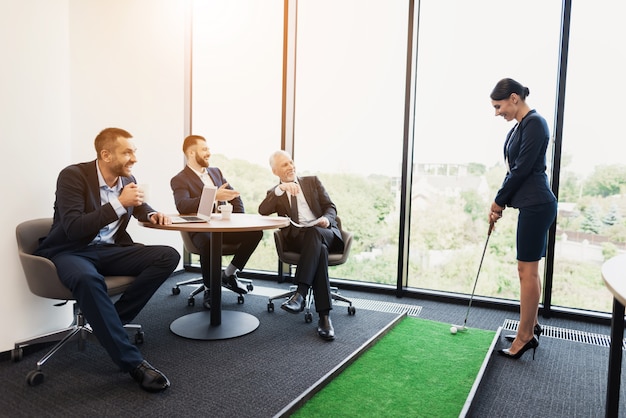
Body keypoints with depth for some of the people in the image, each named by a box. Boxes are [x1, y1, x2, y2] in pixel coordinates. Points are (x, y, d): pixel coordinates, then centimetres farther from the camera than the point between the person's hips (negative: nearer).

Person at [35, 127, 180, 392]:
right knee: (87, 279, -42)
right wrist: (119, 204, -27)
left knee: (169, 256, -17)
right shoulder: (73, 175, -13)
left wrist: (152, 215, 3)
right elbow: (72, 229, -24)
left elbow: (139, 206, 27)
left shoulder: (127, 179, 4)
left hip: (110, 250, 6)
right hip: (71, 251, -6)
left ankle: (110, 321, -13)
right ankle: (133, 362, -33)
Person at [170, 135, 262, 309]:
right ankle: (209, 289, -12)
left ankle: (229, 274, 0)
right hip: (202, 229, -5)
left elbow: (236, 197, 17)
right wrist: (213, 196, -35)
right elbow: (182, 205, -22)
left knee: (255, 232, -18)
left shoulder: (216, 172, 18)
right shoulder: (179, 180, -2)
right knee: (209, 243, -39)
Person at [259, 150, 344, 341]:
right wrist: (280, 189, -18)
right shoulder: (275, 193, 18)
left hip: (325, 233, 1)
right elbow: (262, 211, -5)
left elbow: (330, 207, 11)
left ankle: (300, 293, -44)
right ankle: (324, 315, -39)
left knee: (314, 233, -37)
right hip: (297, 238, 0)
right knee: (320, 249, -35)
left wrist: (326, 219, -14)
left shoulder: (312, 181, 19)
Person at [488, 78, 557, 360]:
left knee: (527, 269, -4)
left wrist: (499, 200, -5)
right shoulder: (519, 127, 15)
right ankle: (531, 326, 26)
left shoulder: (534, 123, -13)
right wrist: (500, 204, 11)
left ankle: (525, 336, 6)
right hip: (532, 205, 10)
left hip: (535, 205, -10)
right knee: (530, 268, 15)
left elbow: (523, 168, -16)